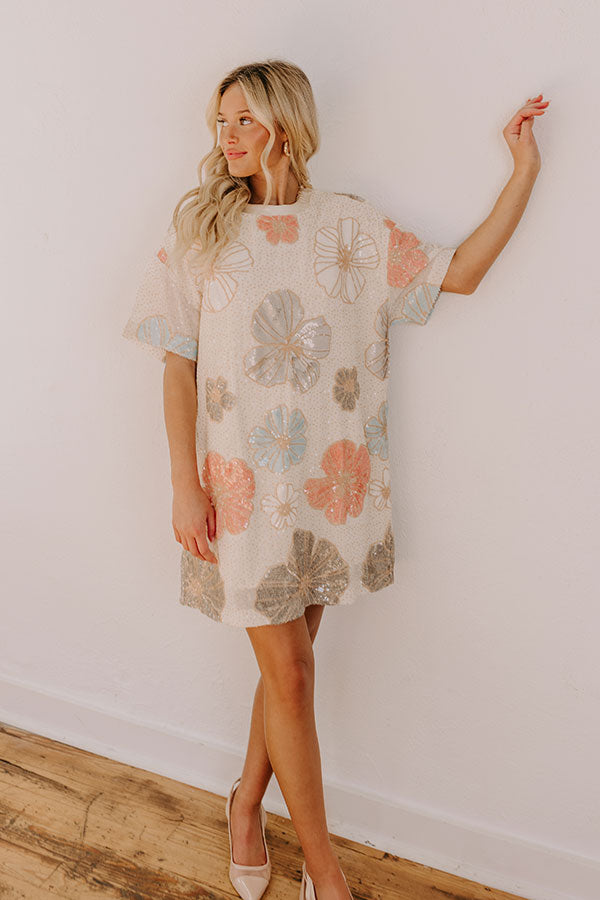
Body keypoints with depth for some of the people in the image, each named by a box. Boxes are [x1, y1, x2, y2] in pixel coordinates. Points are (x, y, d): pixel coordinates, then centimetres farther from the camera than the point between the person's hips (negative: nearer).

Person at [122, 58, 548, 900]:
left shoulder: (350, 225, 5)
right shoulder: (198, 229, 2)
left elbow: (461, 272, 3)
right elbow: (179, 365, -1)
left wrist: (527, 168, 2)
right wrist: (185, 486, -6)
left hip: (331, 477, 2)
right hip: (242, 479, -2)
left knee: (289, 662, 13)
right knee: (288, 672, 4)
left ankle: (247, 805, 42)